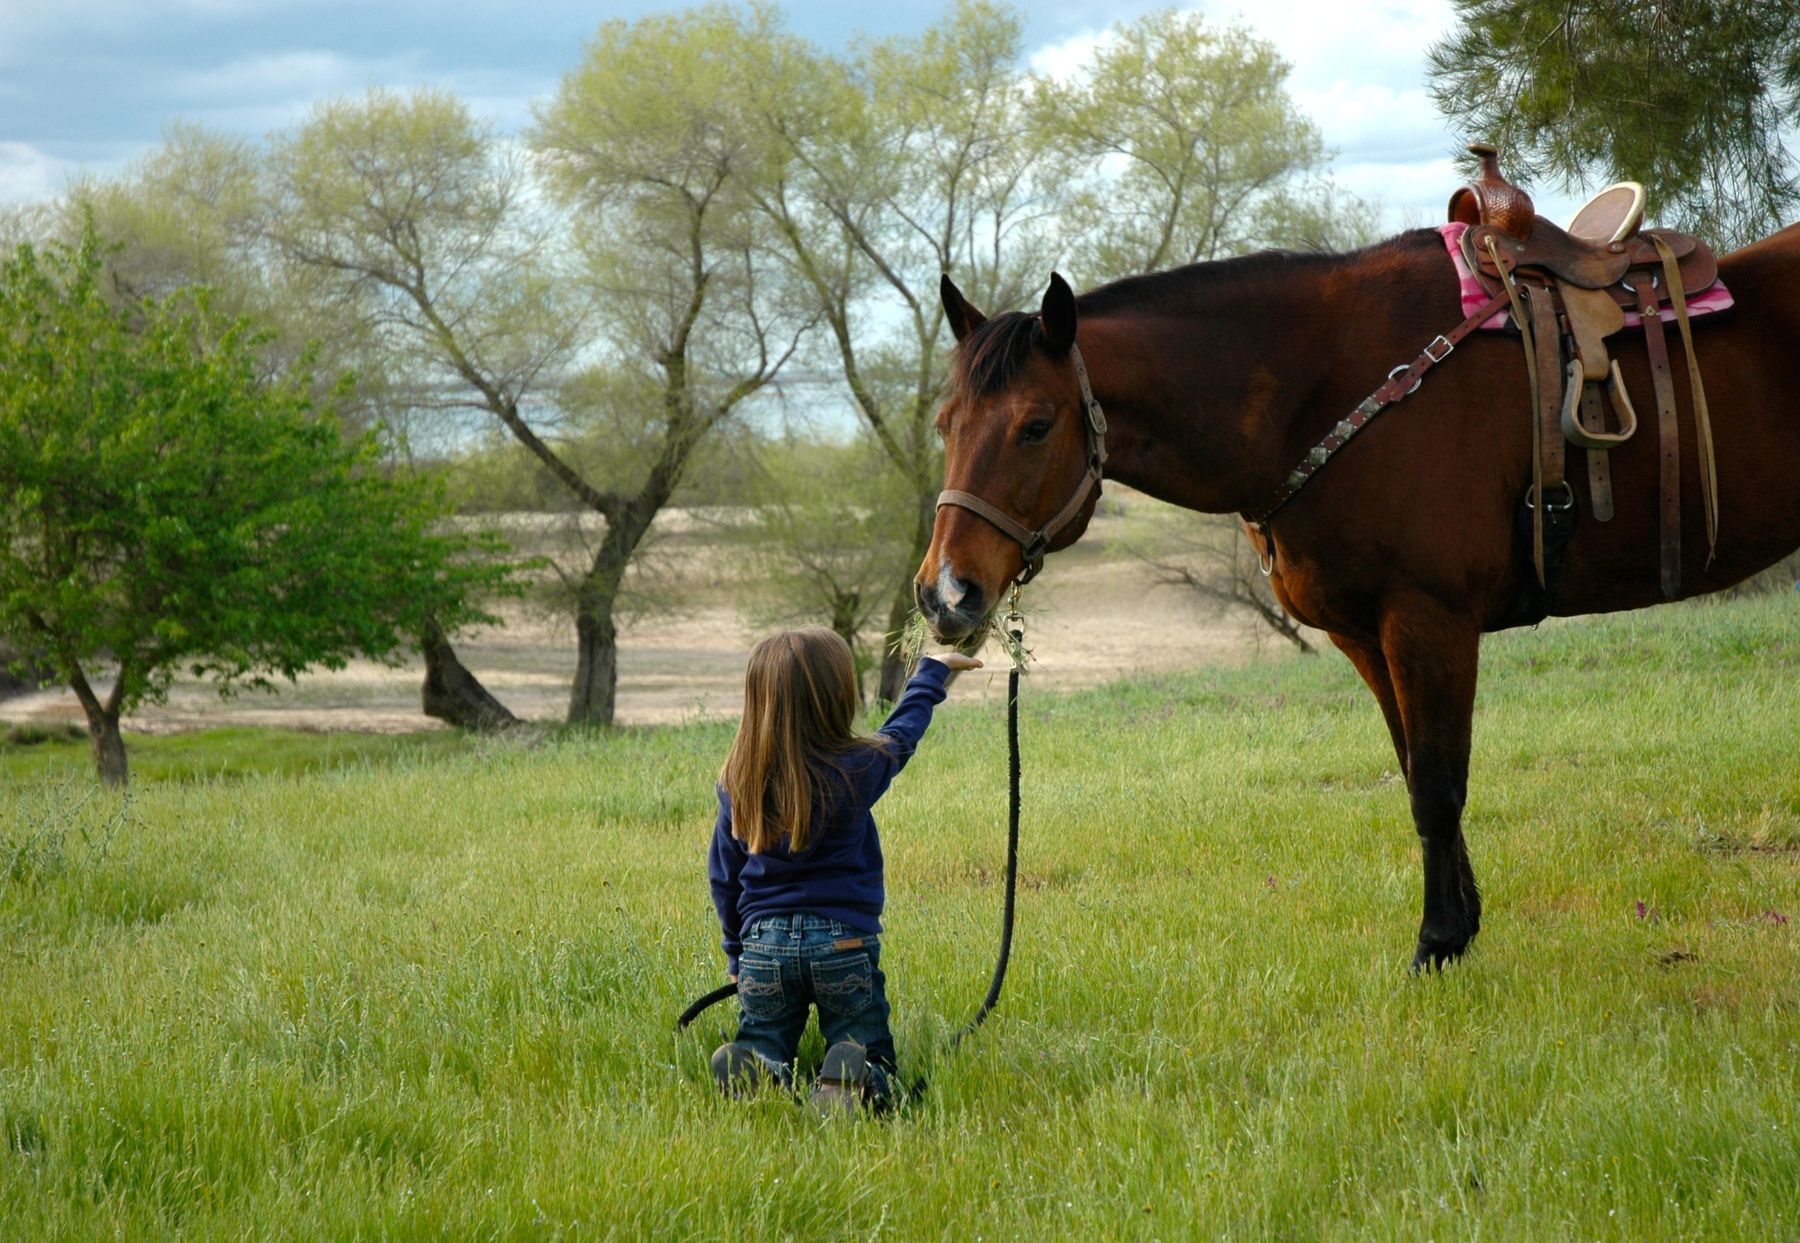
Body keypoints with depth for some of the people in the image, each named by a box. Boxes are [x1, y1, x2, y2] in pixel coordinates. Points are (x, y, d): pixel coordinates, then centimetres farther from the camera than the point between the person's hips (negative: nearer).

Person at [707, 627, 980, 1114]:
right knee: (872, 1059, 5)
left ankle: (749, 1073, -25)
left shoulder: (737, 783, 0)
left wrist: (737, 954, 24)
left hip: (763, 944, 2)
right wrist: (933, 671, 33)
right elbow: (902, 732, 14)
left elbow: (723, 877, 10)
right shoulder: (857, 769, -8)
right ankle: (851, 1076, -30)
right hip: (842, 942, -2)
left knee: (761, 1050, 11)